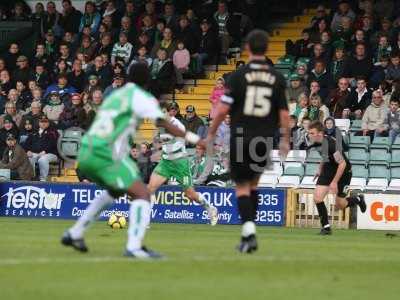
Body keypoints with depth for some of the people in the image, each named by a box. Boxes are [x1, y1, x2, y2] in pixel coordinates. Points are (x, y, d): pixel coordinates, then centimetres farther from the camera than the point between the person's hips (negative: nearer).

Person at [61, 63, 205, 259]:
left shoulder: (115, 95, 23)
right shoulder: (139, 96, 0)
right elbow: (165, 124, -9)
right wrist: (193, 139, -9)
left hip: (85, 155, 8)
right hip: (106, 155, -8)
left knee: (115, 191, 31)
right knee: (142, 194, -9)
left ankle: (74, 234, 32)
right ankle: (134, 246, -27)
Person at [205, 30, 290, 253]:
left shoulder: (238, 75, -6)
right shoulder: (277, 78, 1)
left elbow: (223, 109, -7)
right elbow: (284, 113, 0)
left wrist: (211, 133, 5)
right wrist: (286, 140, 12)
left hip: (241, 138, -3)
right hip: (264, 140, 3)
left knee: (242, 187, 3)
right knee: (253, 184, 19)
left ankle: (249, 230, -14)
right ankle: (249, 232, 17)